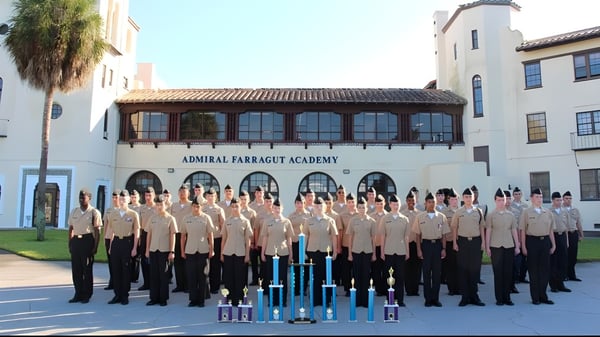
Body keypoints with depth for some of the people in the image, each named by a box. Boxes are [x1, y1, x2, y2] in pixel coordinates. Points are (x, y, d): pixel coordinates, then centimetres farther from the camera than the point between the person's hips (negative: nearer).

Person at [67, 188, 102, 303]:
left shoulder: (94, 212, -4)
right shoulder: (74, 211, 11)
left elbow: (97, 231, -6)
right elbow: (70, 228, 14)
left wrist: (95, 246, -10)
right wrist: (70, 244, 9)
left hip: (87, 240, -5)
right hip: (75, 240, 5)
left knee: (87, 268, 3)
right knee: (76, 269, 8)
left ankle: (87, 295, 14)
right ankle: (78, 294, 20)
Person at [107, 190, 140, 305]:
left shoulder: (133, 214, -3)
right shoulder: (113, 214, 10)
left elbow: (136, 233, -3)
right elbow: (112, 232, 14)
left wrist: (134, 248, -8)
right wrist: (111, 246, 11)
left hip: (127, 242, -4)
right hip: (116, 242, 4)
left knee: (126, 270, 2)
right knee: (115, 269, 5)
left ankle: (125, 296, 11)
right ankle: (117, 295, 15)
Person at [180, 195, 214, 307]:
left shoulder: (206, 218, -2)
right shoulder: (186, 218, 3)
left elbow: (210, 235, 1)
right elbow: (183, 235, 7)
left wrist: (211, 249, -1)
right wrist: (182, 251, 5)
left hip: (203, 251, -1)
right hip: (189, 251, 1)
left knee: (202, 276, 6)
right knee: (191, 276, 5)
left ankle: (201, 300, 16)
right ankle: (193, 299, 16)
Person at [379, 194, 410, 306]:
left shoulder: (405, 219, 6)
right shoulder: (385, 218, 2)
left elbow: (406, 237, 8)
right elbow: (382, 237, 3)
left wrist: (407, 252, 7)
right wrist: (382, 252, 1)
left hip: (401, 251, 1)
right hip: (388, 251, -1)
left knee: (400, 276, 3)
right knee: (389, 275, 3)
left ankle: (400, 300, 10)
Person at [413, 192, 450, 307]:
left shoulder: (441, 217, 4)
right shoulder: (420, 217, 1)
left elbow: (444, 234, 6)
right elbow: (418, 234, 2)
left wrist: (444, 248, 1)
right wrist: (419, 249, -2)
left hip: (437, 244, 1)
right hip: (426, 244, -1)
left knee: (437, 272, 4)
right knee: (426, 272, 2)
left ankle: (435, 298, 15)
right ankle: (428, 298, 12)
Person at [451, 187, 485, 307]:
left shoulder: (478, 211, 6)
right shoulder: (458, 212, 2)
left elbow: (481, 227, 9)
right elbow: (454, 228, 4)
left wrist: (483, 242, 4)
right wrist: (454, 243, -1)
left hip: (476, 241, 1)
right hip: (463, 241, -1)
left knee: (475, 268, 4)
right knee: (463, 269, 2)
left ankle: (474, 295, 15)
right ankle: (465, 296, 11)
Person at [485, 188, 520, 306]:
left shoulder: (511, 215, 9)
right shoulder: (491, 215, 2)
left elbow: (514, 231, 11)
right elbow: (488, 231, 1)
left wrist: (517, 246, 8)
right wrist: (487, 247, -3)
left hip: (509, 246, 2)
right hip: (496, 247, -2)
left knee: (508, 272, 4)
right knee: (498, 273, 1)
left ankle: (507, 297, 15)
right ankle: (499, 298, 9)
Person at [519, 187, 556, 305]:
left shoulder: (547, 212, 9)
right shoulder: (526, 212, -2)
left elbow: (551, 230, 14)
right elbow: (523, 230, -4)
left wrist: (553, 244, 10)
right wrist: (523, 246, -8)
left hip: (545, 241, 4)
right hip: (532, 241, -4)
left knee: (545, 269, 6)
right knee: (533, 270, 4)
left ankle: (543, 295, 19)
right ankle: (535, 297, 13)